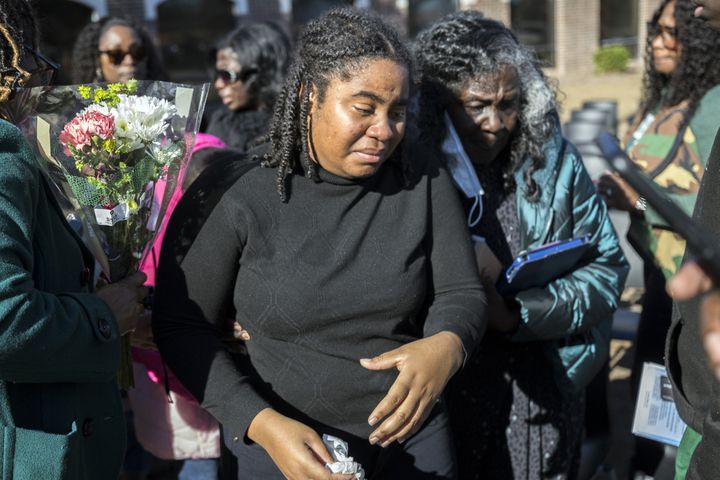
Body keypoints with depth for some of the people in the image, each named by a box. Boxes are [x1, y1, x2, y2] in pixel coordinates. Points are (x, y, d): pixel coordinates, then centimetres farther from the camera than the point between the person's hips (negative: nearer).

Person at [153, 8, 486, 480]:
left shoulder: (424, 181, -6)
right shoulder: (238, 198, -13)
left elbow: (461, 294, -2)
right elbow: (181, 326, -8)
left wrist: (446, 347, -26)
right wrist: (262, 423, -19)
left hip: (415, 442, 3)